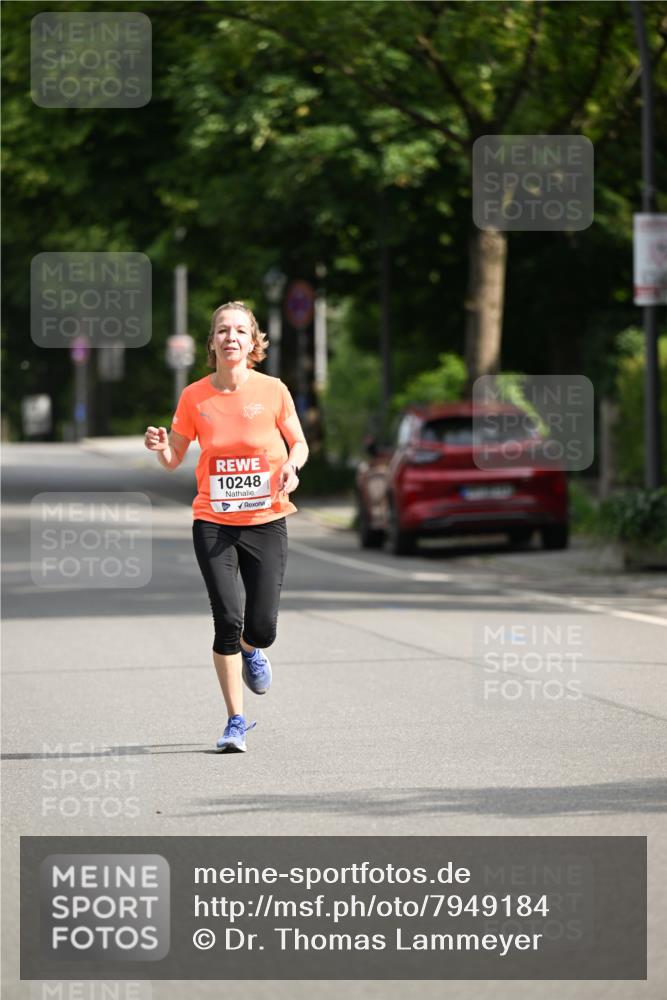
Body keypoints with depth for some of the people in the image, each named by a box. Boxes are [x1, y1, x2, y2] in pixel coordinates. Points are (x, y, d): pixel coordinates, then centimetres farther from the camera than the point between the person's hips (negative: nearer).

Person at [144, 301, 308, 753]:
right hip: (213, 523, 0)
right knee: (227, 619, -11)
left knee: (262, 628, -2)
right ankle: (236, 721, 2)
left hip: (266, 521, 0)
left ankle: (250, 650, 38)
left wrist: (292, 465, -14)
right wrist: (161, 447, -16)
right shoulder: (194, 397, -2)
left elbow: (299, 443, 8)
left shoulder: (273, 391, -4)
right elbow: (174, 458, 7)